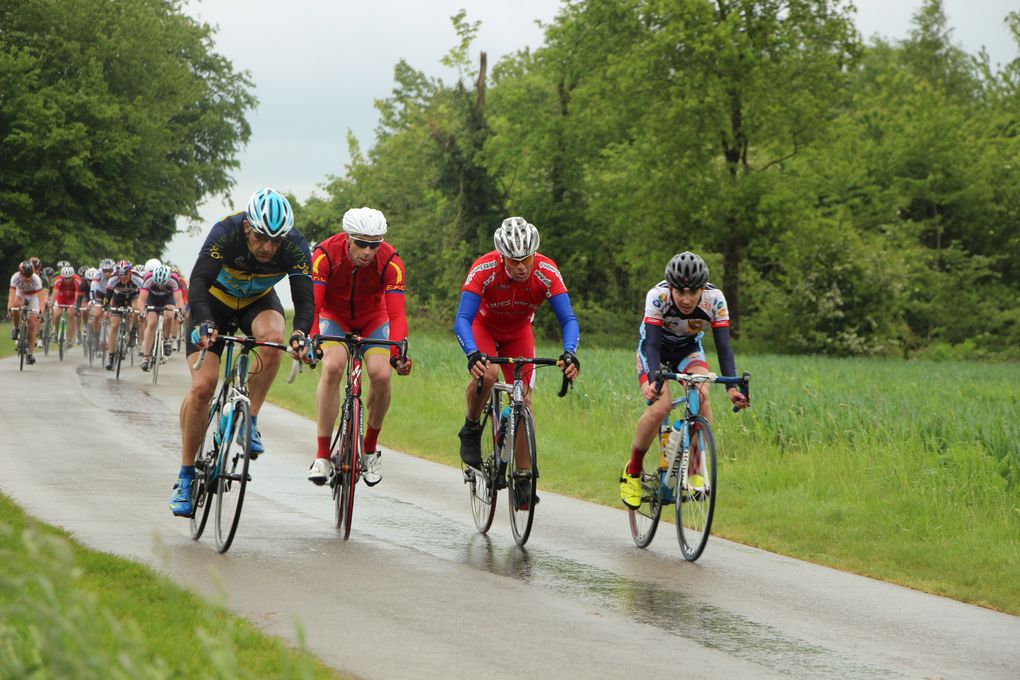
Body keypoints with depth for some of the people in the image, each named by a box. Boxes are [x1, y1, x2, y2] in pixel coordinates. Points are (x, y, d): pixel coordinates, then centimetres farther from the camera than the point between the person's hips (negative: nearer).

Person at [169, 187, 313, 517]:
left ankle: (250, 423, -16)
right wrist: (203, 324, -58)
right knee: (202, 386, -15)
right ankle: (185, 477, -1)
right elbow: (199, 283, -40)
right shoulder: (226, 233, -33)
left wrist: (300, 333, -51)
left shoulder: (295, 246, -28)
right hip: (215, 301, -2)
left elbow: (305, 300, -30)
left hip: (259, 302, 2)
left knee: (273, 338, -35)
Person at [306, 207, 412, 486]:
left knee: (381, 375, -21)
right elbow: (312, 306, -36)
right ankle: (322, 456, -22)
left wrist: (397, 353, -50)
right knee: (332, 367, -28)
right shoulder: (326, 255, -32)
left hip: (373, 318, 1)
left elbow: (397, 314, -34)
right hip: (334, 314, -1)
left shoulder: (391, 262, -30)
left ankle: (370, 449, 5)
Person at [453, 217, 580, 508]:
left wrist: (569, 353, -51)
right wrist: (472, 354, -57)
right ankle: (471, 430, -5)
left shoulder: (547, 272, -30)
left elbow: (568, 318, -31)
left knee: (523, 398, -7)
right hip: (483, 325, -2)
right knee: (486, 374, -32)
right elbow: (462, 319, -39)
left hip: (518, 331, 2)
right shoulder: (484, 269, -35)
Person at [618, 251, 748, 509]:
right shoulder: (658, 296, -33)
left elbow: (723, 346, -28)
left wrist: (732, 386, -42)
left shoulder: (714, 299, -27)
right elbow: (652, 344, -37)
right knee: (660, 406, -27)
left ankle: (694, 472, -18)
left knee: (702, 395, -29)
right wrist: (654, 380, -54)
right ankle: (632, 472, -6)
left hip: (688, 349, 2)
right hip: (655, 349, -2)